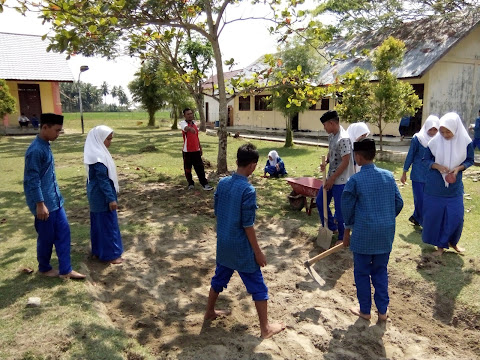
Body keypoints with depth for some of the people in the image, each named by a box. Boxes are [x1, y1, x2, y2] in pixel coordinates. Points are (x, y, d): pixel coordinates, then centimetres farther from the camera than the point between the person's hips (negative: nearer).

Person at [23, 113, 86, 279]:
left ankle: (65, 270, 19)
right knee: (47, 237, 8)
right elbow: (32, 179, -21)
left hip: (55, 199, 9)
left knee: (63, 232, 10)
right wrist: (40, 204, -20)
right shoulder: (35, 150, -21)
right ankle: (44, 268, 30)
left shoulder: (45, 145, 8)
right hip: (44, 202, -9)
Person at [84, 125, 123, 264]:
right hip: (102, 195, -10)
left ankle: (98, 249, 31)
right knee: (107, 223, 0)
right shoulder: (98, 156, -23)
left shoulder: (96, 152, 8)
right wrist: (111, 198, -22)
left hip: (97, 194, 10)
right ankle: (110, 254, 10)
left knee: (98, 222, 18)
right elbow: (103, 180, -24)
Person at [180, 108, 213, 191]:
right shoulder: (183, 123, -9)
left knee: (200, 168, 2)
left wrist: (200, 148, 20)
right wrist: (190, 128, -59)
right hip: (187, 151, -4)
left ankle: (204, 184, 4)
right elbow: (186, 128, -36)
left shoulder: (194, 123, 11)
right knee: (187, 169, 6)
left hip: (196, 150, 5)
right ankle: (191, 184, 22)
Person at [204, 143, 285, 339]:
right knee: (258, 287, 7)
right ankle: (265, 327, 19)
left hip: (223, 244, 7)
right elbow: (248, 225, -19)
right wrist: (258, 252, -10)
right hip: (241, 248, -7)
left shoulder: (222, 183, -2)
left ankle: (209, 311, 43)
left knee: (219, 278, 25)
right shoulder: (248, 190, -22)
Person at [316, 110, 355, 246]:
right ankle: (332, 227, 34)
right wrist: (325, 161, -3)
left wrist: (332, 179, -20)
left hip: (341, 180, -10)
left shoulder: (343, 139, -23)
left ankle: (342, 237, 20)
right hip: (331, 178, 10)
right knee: (320, 201, 18)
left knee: (340, 210, 2)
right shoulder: (331, 136, 6)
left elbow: (345, 162, -24)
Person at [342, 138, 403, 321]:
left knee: (362, 272, 12)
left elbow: (348, 208, -5)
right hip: (386, 233, 5)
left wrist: (347, 230, 9)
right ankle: (382, 311, 26)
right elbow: (399, 203, 5)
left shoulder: (355, 180, -12)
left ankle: (365, 310, 25)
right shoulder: (388, 176, 0)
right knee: (381, 271, 18)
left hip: (364, 233, -4)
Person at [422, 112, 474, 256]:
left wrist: (458, 168, -17)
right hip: (435, 186, 0)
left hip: (454, 186, 1)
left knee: (456, 216, 4)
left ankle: (452, 242, 32)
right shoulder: (435, 142, -10)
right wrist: (437, 166, -20)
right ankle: (440, 245, 22)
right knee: (434, 215, 4)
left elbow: (469, 161, 3)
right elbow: (426, 159, -1)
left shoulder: (465, 142, -8)